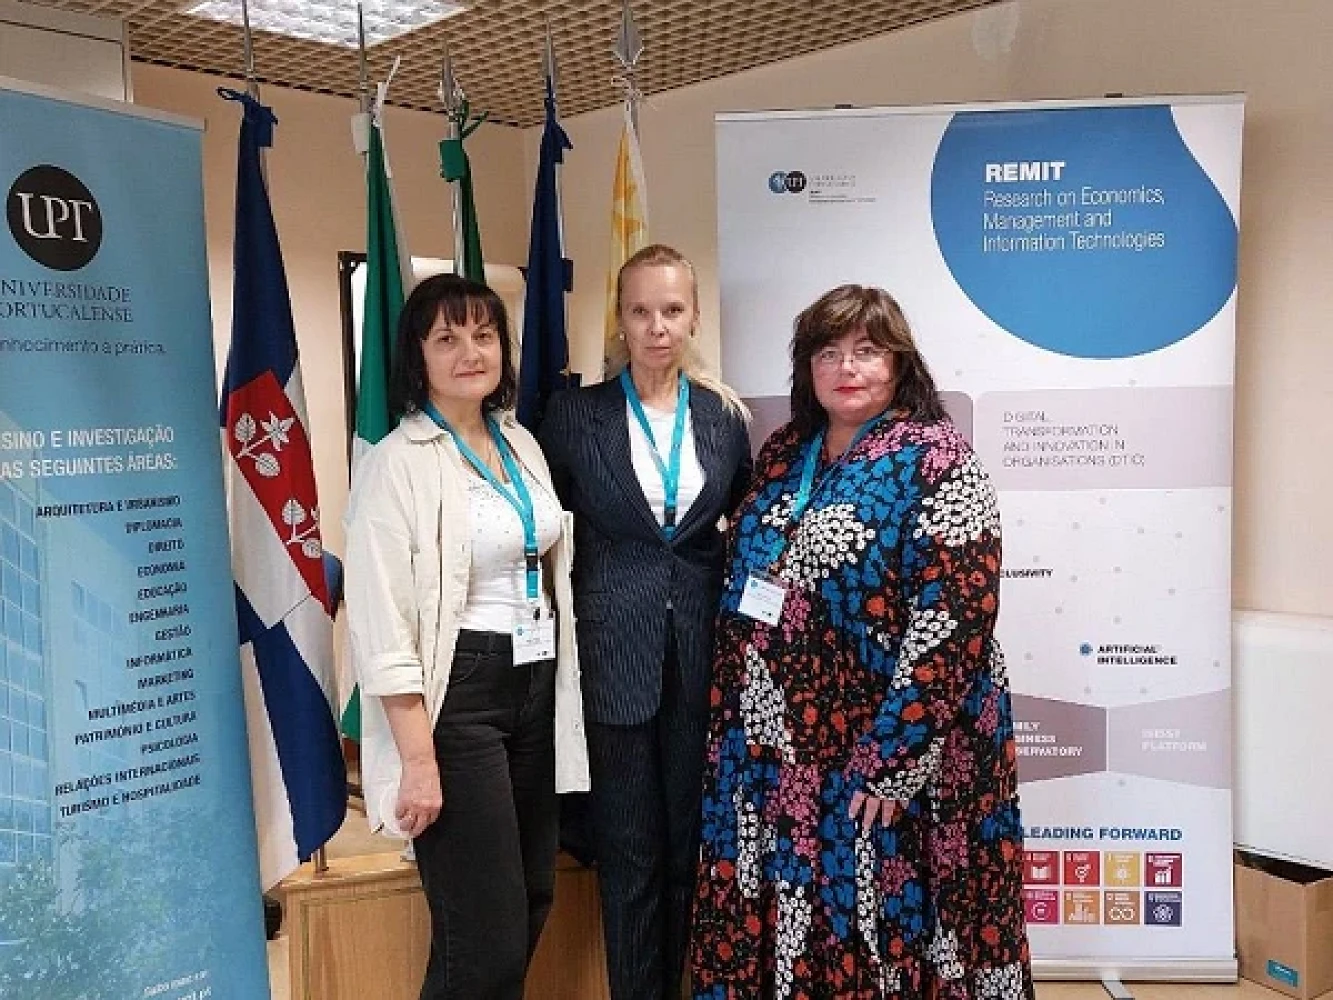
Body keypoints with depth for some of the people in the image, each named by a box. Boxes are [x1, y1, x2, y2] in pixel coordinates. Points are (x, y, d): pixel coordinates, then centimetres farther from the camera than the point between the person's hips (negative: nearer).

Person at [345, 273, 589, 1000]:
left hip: (536, 687, 7)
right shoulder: (399, 462, -13)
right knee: (486, 935, -2)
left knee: (531, 904, 17)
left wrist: (558, 688, 11)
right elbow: (383, 624, -17)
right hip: (458, 694, -7)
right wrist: (418, 759, -19)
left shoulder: (521, 444, 9)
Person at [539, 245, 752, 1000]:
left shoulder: (726, 415, 5)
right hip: (617, 650, -2)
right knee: (629, 844, 7)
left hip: (703, 649, 2)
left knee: (692, 837, 13)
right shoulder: (577, 414, -2)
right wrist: (601, 586, -4)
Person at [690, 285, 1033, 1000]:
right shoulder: (783, 453, 9)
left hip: (880, 757, -6)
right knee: (782, 928, 16)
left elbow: (953, 624, -17)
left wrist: (889, 761, -21)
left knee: (874, 940, 8)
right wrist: (731, 727, 9)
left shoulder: (936, 461, -10)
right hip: (771, 754, 6)